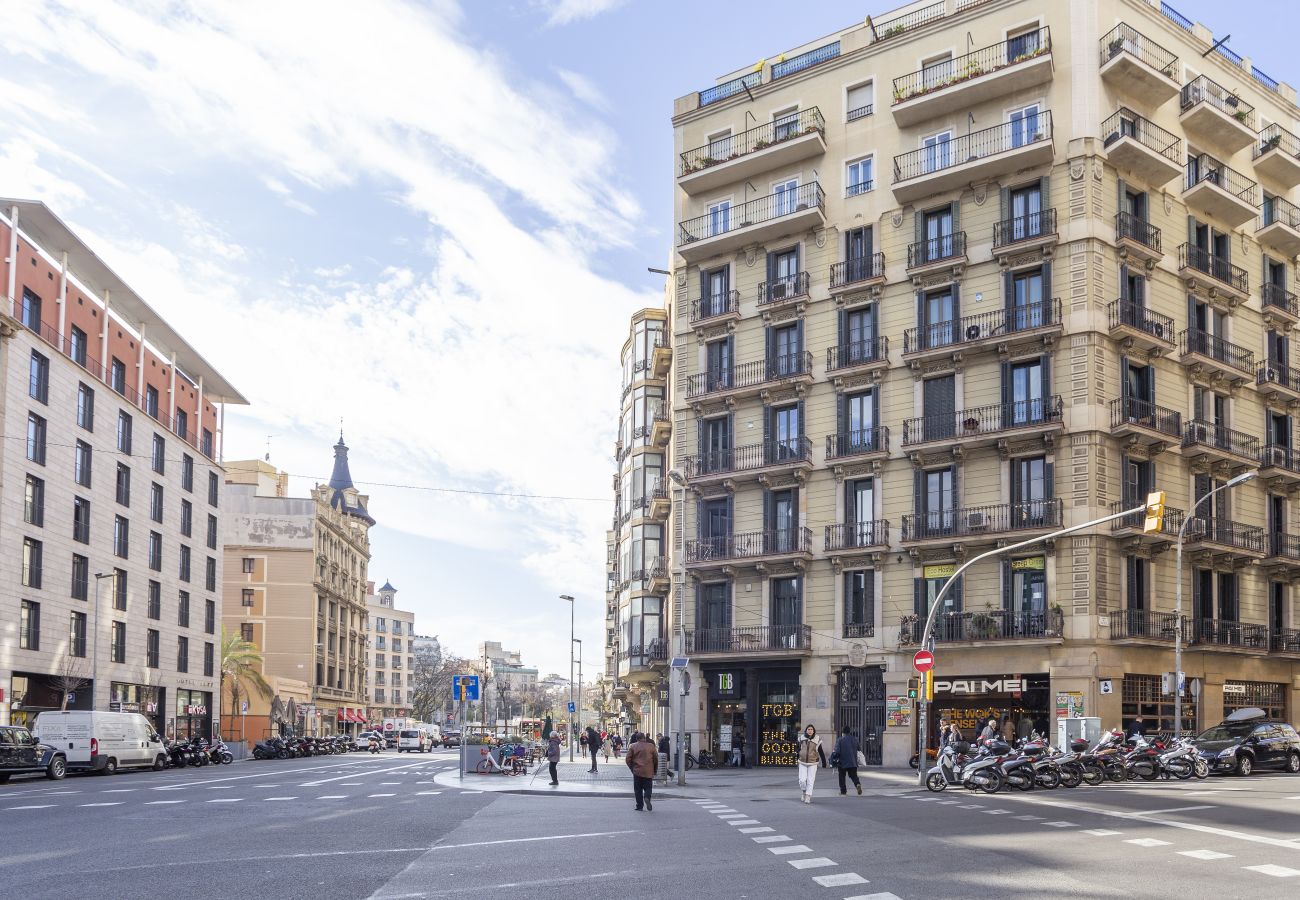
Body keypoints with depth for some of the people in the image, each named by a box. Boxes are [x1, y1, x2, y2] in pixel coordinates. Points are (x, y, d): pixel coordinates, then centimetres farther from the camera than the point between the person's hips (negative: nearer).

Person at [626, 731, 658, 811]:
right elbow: (656, 759, 5)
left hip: (637, 771, 0)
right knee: (648, 787, 9)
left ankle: (639, 806, 5)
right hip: (649, 772, 0)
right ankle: (647, 797, -20)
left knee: (638, 789, 8)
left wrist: (632, 768, 12)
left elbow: (628, 759, -1)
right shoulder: (651, 746, 1)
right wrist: (655, 770, 16)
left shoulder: (632, 746, -1)